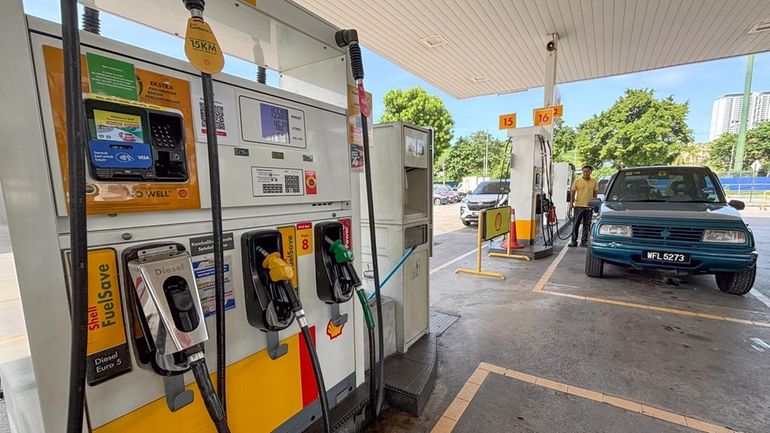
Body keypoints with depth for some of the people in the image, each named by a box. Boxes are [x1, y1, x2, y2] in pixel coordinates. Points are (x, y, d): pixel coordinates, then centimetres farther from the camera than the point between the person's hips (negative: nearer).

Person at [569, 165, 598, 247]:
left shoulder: (594, 182, 6)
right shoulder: (577, 181, 1)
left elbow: (595, 194, 12)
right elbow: (573, 192, 3)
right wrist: (571, 203, -4)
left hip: (589, 207, 2)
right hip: (578, 206, -2)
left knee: (586, 225, 6)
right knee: (576, 224, 0)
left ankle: (584, 241, 14)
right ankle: (574, 241, 8)